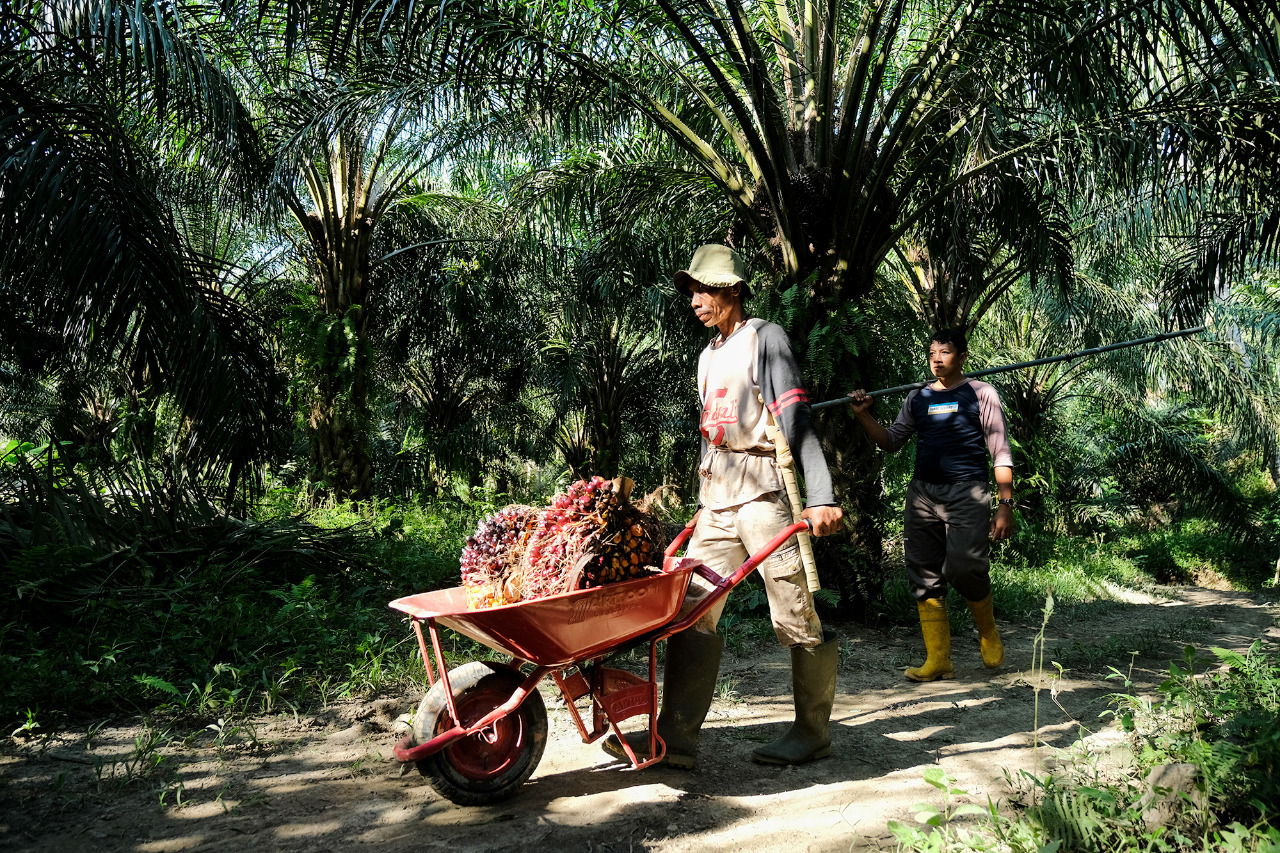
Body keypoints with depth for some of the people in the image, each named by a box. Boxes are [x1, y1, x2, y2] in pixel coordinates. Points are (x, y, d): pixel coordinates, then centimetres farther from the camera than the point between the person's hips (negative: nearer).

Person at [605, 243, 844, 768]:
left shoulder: (766, 338, -1)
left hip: (765, 488, -7)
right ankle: (676, 735, 0)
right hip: (717, 493, 8)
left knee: (796, 619, -1)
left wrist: (821, 497, -18)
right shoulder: (708, 356, 22)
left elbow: (796, 420, -10)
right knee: (693, 607, -1)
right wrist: (705, 505, 23)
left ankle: (812, 733, 14)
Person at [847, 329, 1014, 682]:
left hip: (966, 493, -5)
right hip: (923, 493, 5)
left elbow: (1000, 453, 1)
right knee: (925, 578, 2)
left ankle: (988, 631, 12)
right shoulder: (918, 398, 16)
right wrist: (864, 416, -1)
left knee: (963, 568, -19)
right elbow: (891, 441, 15)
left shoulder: (980, 394, 4)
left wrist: (1005, 504, -8)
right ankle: (938, 661, 10)